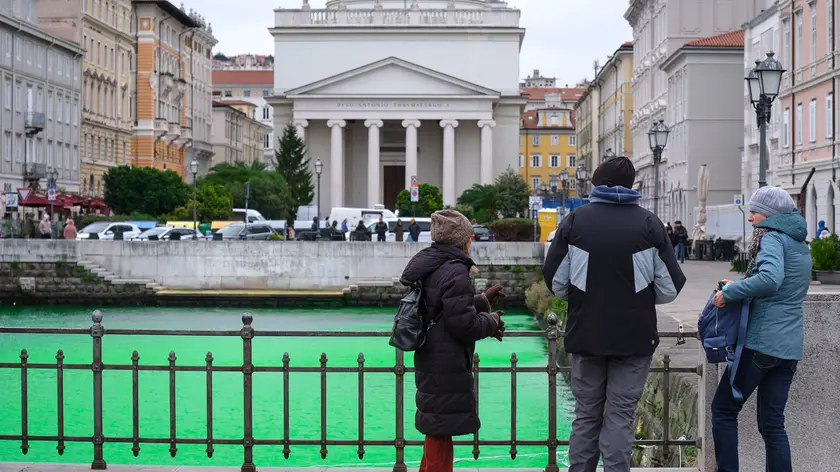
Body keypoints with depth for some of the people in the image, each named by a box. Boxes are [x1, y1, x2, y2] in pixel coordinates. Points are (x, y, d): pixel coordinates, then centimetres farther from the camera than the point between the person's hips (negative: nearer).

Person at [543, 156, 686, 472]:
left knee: (586, 415, 13)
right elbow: (670, 289, -4)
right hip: (634, 337, -1)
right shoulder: (649, 224, -3)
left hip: (585, 336, 1)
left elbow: (555, 284, -3)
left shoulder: (576, 221, -2)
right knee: (620, 416, 5)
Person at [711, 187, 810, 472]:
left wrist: (729, 292, -19)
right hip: (790, 347, 8)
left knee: (723, 410, 3)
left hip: (762, 342, -8)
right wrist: (737, 289, 12)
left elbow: (770, 279, -28)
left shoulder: (772, 238, -9)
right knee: (772, 423, 10)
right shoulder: (801, 245, 18)